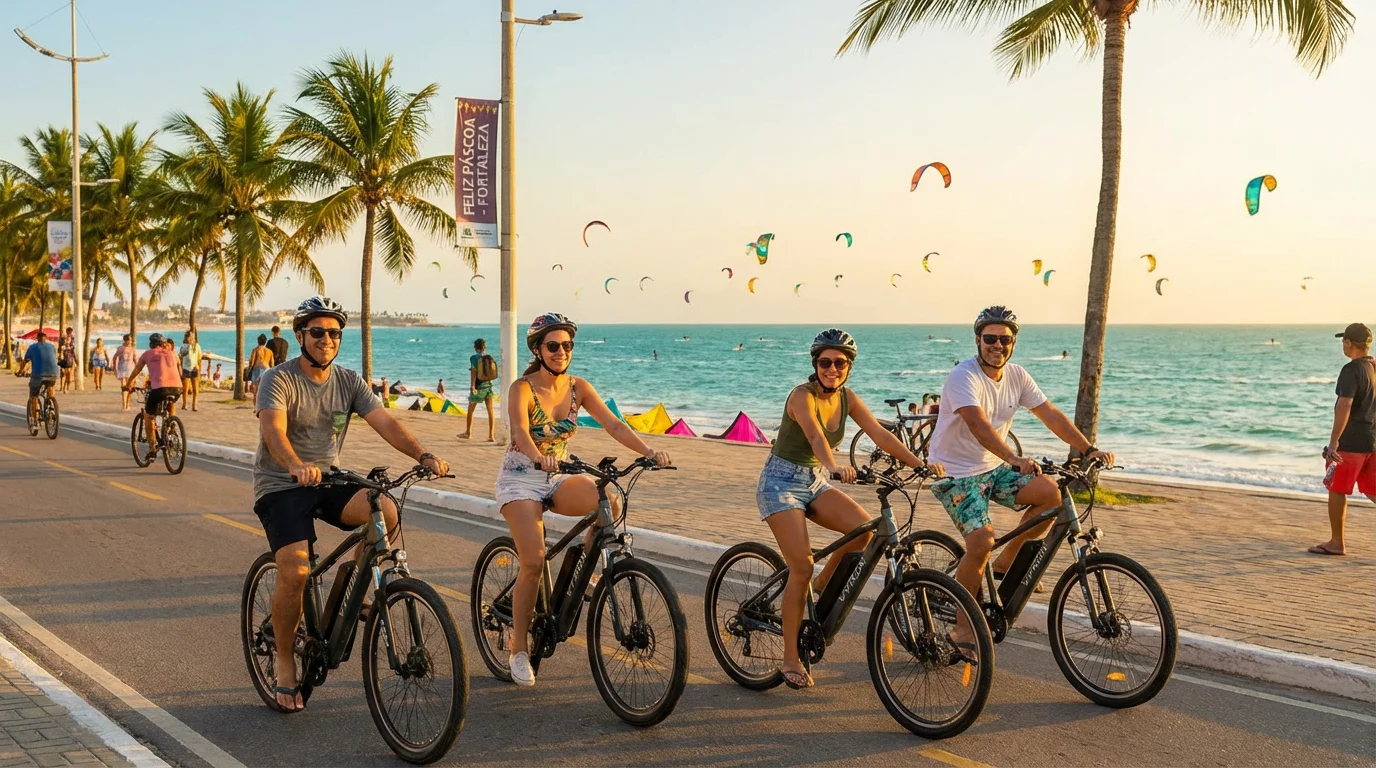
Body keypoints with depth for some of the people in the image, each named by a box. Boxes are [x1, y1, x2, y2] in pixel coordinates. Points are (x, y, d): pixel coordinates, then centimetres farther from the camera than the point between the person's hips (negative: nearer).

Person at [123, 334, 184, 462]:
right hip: (177, 387, 3)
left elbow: (136, 371, 29)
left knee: (148, 416, 16)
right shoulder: (172, 353, 23)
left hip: (159, 388, -3)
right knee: (171, 404, 38)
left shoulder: (147, 354, 18)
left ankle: (152, 449, 12)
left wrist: (129, 384, 46)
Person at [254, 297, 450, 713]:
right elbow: (273, 431, -28)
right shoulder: (279, 380, -11)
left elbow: (384, 422, -10)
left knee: (385, 510, -26)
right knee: (294, 572, -22)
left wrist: (424, 455, -28)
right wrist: (297, 466, -50)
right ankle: (284, 663, 1)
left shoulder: (349, 382, 3)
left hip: (327, 480, 4)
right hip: (280, 487, -4)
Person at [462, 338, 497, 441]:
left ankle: (468, 433, 26)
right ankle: (491, 436, -5)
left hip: (478, 387, -4)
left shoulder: (474, 358, -7)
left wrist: (472, 386, -18)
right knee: (490, 412, 0)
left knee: (470, 410, 14)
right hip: (488, 386, 4)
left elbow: (474, 372, -16)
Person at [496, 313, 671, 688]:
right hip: (521, 479, -4)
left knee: (608, 501, -26)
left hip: (557, 478, 4)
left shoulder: (578, 387, -1)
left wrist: (649, 452, -28)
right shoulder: (523, 388, -15)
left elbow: (613, 424, -11)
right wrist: (538, 457, -55)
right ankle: (519, 651, -2)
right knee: (533, 563, -18)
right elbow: (519, 428, -33)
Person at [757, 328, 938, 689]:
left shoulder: (847, 398, 0)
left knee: (863, 527, -20)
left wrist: (919, 463, -18)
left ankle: (824, 584, 6)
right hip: (782, 481, -6)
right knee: (801, 568, -15)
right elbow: (815, 436, -38)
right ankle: (791, 659, -3)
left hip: (816, 482, 6)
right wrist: (835, 466, -56)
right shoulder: (802, 396, -19)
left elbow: (881, 434, -6)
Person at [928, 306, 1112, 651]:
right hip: (955, 473, -7)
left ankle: (1005, 564, 7)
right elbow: (978, 424, -36)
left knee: (1051, 492, -11)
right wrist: (1014, 459, -50)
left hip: (992, 468, 7)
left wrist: (1089, 450, -11)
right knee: (982, 541, -23)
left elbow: (1050, 414, 0)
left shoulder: (1016, 376, 2)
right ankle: (963, 627, -6)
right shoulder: (964, 377, -21)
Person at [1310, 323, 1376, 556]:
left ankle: (1336, 542, 11)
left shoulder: (1352, 370, -15)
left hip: (1351, 442, -8)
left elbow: (1344, 406, -24)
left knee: (1337, 490, 5)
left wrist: (1334, 441, -25)